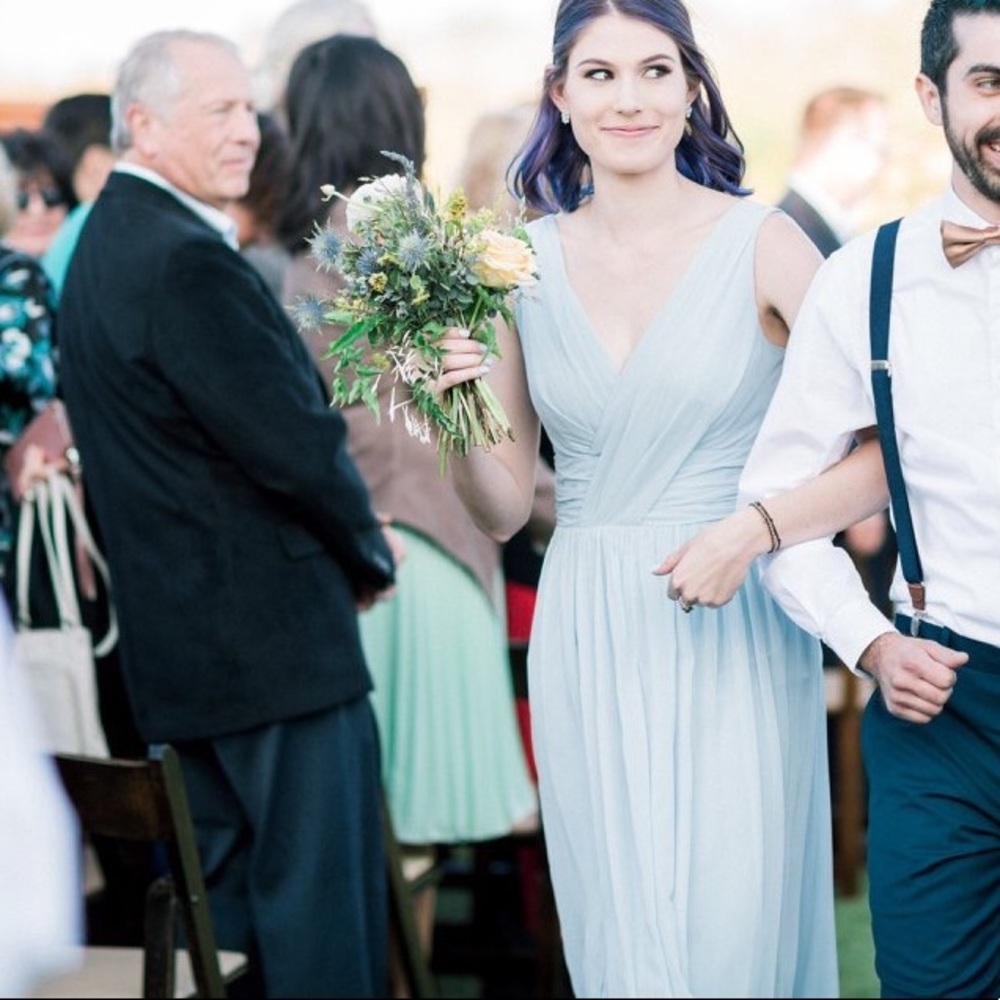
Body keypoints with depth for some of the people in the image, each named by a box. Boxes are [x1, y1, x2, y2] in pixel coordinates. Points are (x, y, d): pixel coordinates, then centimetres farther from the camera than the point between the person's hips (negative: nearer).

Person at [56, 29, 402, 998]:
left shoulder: (110, 242, 13)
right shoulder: (188, 263, -19)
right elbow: (295, 442, -21)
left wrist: (347, 542, 11)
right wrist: (370, 551, -3)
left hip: (181, 643, 10)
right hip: (271, 639, -10)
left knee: (219, 901, 16)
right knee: (321, 915, -3)